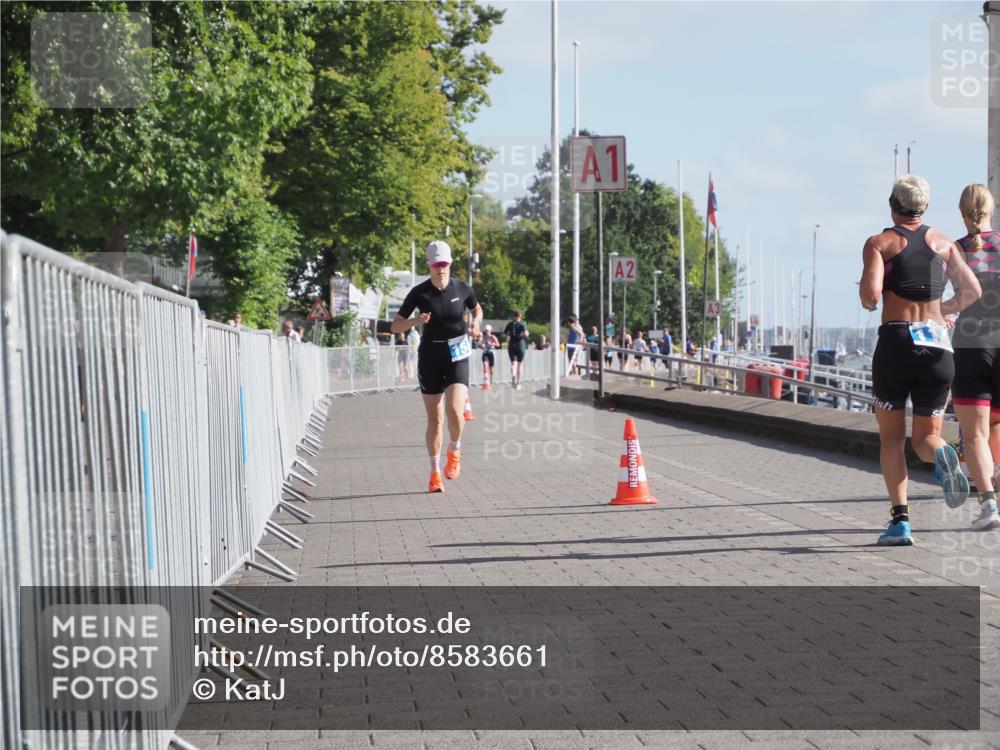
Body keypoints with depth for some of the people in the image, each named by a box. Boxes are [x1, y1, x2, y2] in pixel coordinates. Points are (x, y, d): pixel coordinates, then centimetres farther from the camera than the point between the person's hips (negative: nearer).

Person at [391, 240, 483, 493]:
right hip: (429, 358, 0)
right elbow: (395, 326, -2)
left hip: (457, 357, 0)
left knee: (455, 411, -20)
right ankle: (435, 474, 17)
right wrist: (416, 320, -21)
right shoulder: (419, 292, -5)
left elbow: (477, 310, 18)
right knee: (434, 419, 3)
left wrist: (476, 322, -4)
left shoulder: (463, 289, -2)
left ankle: (455, 451, 10)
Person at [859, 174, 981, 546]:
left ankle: (899, 518, -3)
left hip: (896, 341, -2)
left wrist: (868, 303, 11)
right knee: (926, 436, 11)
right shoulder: (943, 243, 12)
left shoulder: (879, 243, 2)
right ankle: (941, 454, -28)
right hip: (938, 344, 2)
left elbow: (870, 295, -12)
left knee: (891, 435, 12)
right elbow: (971, 291, 6)